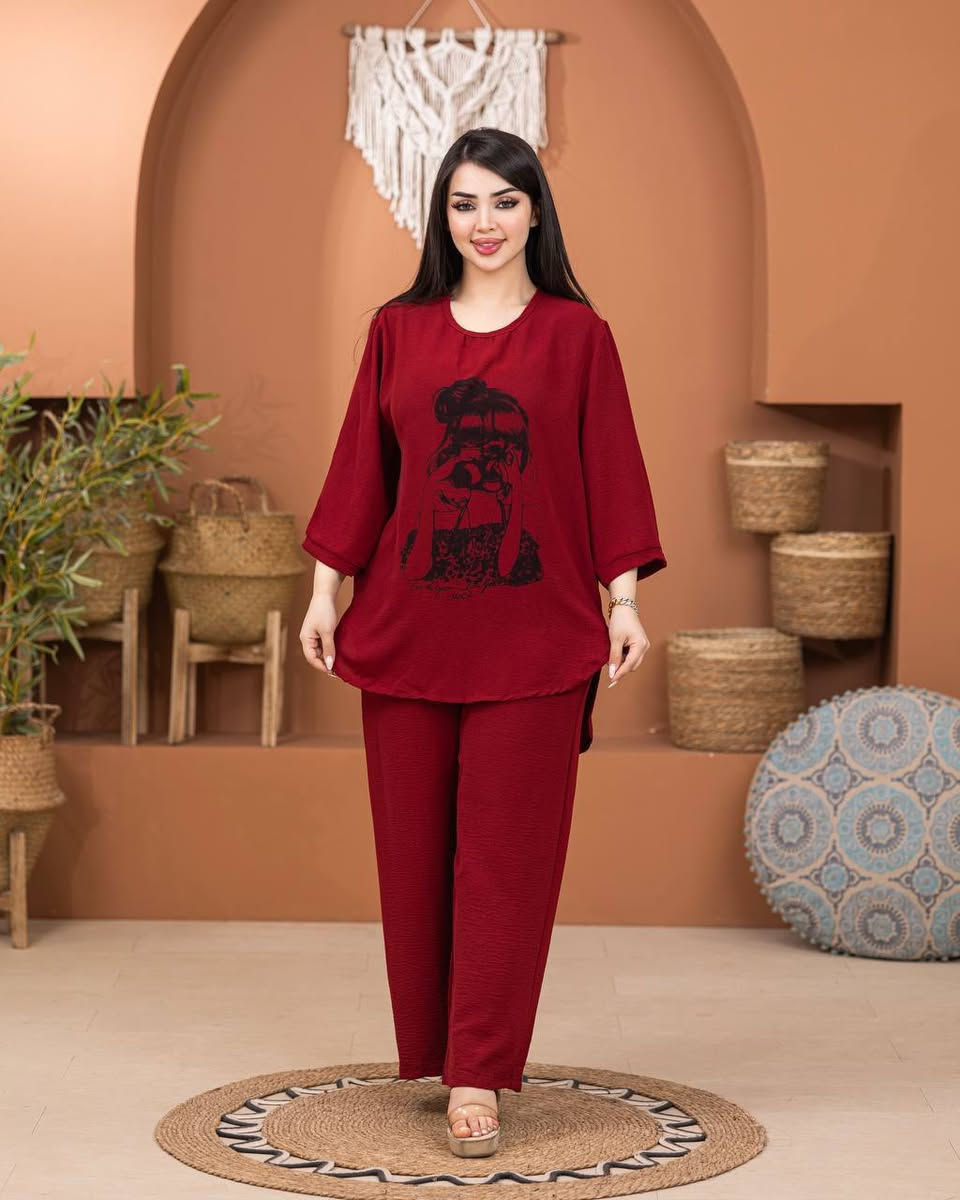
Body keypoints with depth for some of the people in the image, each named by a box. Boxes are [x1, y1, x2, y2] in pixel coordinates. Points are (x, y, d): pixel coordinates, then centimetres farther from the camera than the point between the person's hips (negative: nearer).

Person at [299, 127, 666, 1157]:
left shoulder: (576, 334, 2)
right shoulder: (398, 330, 7)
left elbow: (609, 471, 2)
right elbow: (360, 465, 10)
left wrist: (623, 601, -3)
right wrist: (327, 588, 6)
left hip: (533, 634, -2)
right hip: (408, 623, 2)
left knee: (508, 853, -2)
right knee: (413, 848, 8)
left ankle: (478, 1080, 1)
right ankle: (429, 1052, 23)